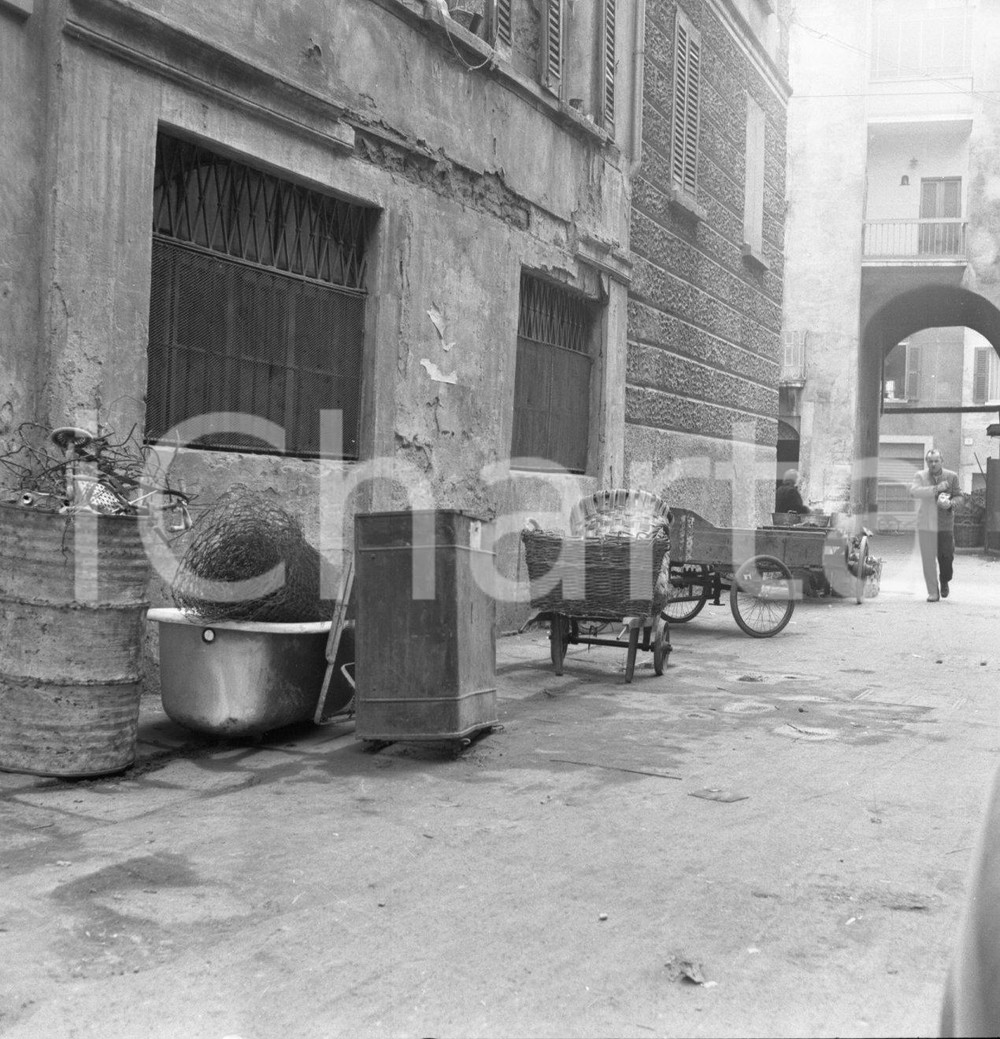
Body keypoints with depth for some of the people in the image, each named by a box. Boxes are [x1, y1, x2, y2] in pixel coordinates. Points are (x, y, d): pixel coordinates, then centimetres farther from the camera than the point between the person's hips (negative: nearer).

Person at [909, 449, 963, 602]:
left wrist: (951, 503, -11)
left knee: (947, 556, 1)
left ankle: (945, 582, 31)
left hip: (946, 523, 1)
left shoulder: (952, 476, 5)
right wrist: (936, 489, -26)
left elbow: (959, 496, 11)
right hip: (926, 524, -1)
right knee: (928, 559, -1)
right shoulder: (920, 476, 0)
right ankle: (933, 592, 8)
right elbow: (914, 491, -18)